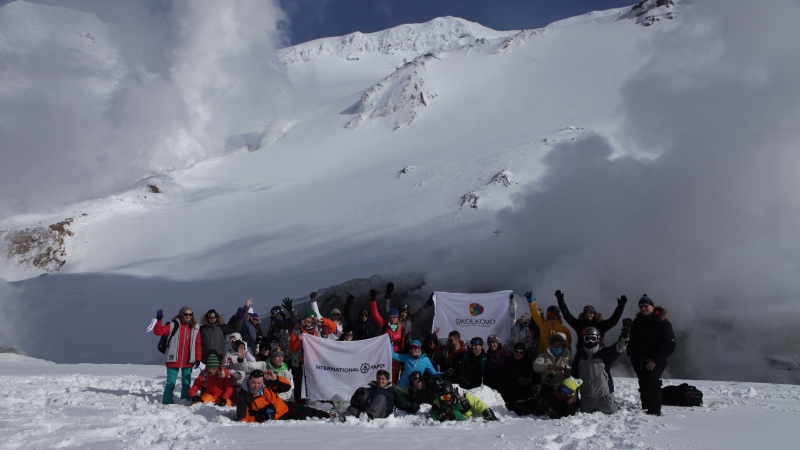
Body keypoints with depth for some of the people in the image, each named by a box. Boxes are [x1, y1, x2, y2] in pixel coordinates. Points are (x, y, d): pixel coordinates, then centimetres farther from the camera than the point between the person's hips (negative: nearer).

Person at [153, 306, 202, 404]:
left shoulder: (195, 327, 5)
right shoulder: (173, 325, -3)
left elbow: (198, 344, 6)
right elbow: (158, 331, -9)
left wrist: (198, 358, 2)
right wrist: (158, 320, -22)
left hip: (188, 361, 3)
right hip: (173, 360, -3)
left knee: (186, 383, 12)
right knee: (170, 383, 1)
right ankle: (167, 402, 9)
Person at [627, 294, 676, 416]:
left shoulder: (662, 322, -6)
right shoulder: (637, 322, 14)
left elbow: (669, 345, -10)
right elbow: (632, 343, 23)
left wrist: (656, 360, -17)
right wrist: (633, 358, 9)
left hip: (654, 363, -6)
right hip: (639, 363, 6)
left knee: (652, 383, -18)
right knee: (643, 387, 8)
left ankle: (654, 411, -15)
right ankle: (645, 410, 16)